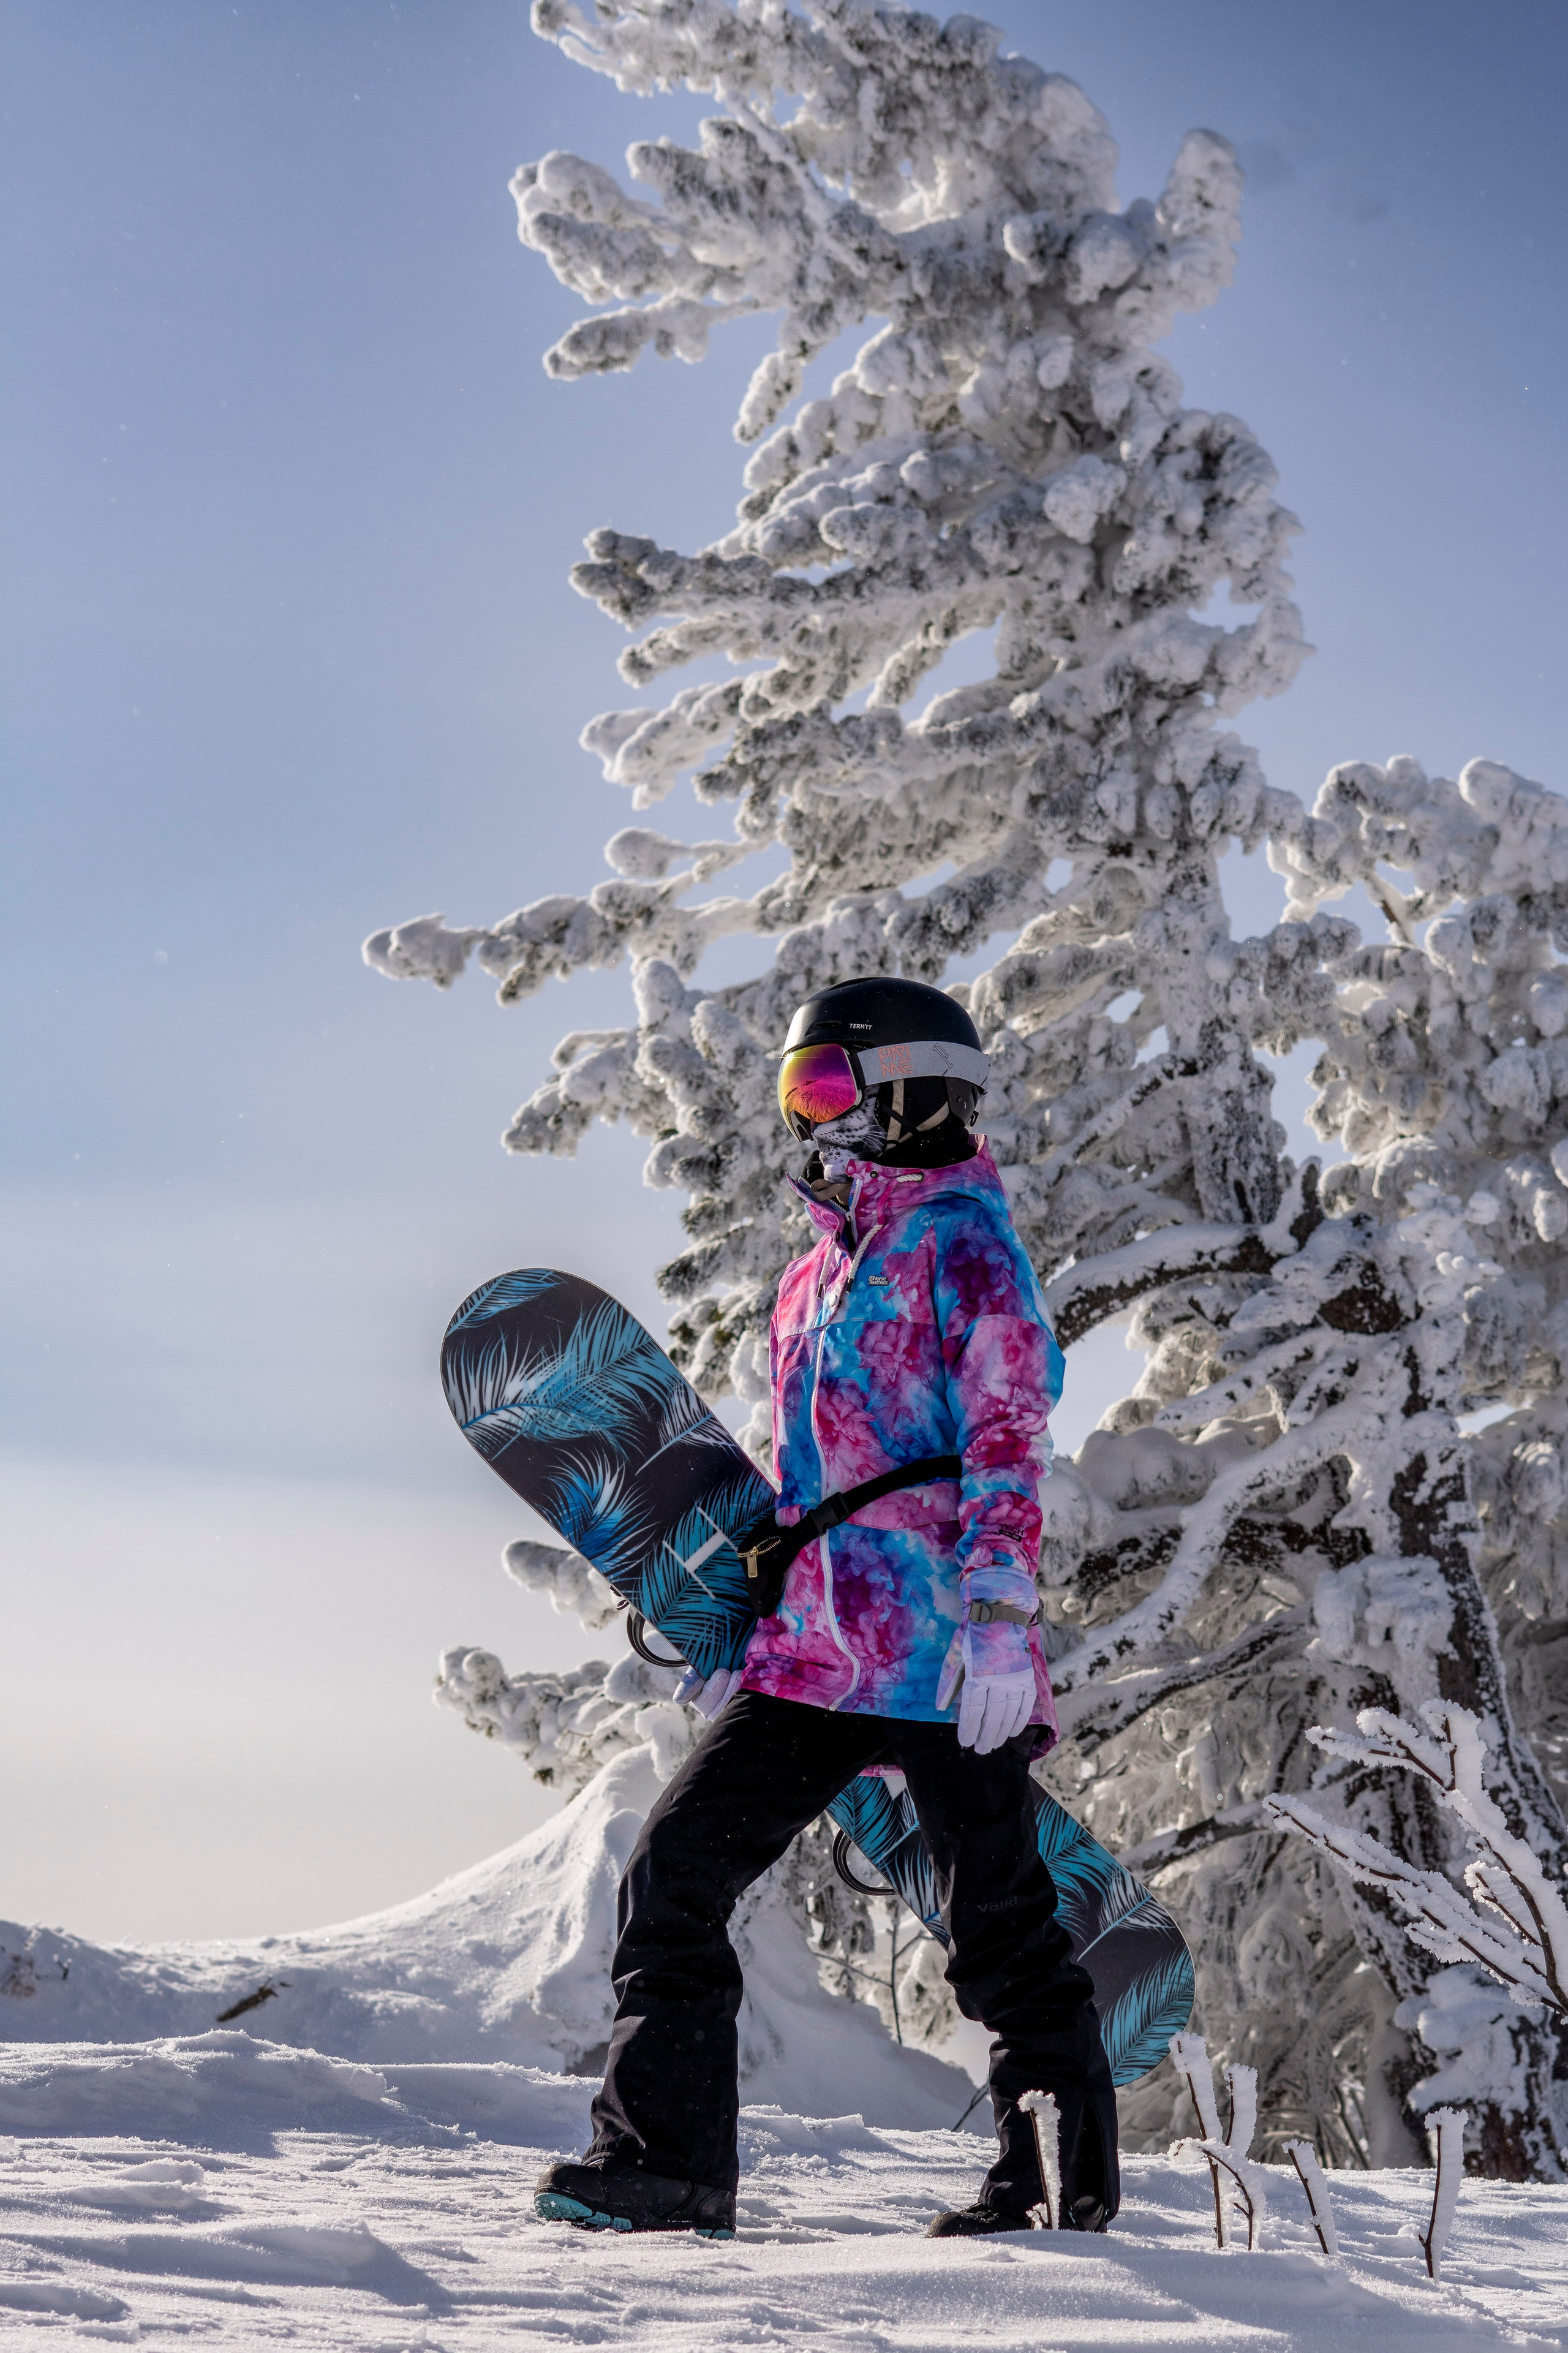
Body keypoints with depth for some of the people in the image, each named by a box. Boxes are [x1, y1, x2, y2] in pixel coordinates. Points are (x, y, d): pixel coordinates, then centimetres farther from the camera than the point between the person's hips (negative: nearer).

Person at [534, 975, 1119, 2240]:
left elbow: (1007, 1440, -13)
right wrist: (749, 1636, 24)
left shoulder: (964, 1243, -4)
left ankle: (1064, 2186, 12)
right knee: (674, 1877, 1)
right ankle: (667, 2160, 7)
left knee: (1000, 1927, -1)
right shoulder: (820, 1275, 22)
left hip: (941, 1655, -8)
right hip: (818, 1656, 8)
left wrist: (997, 1613, -22)